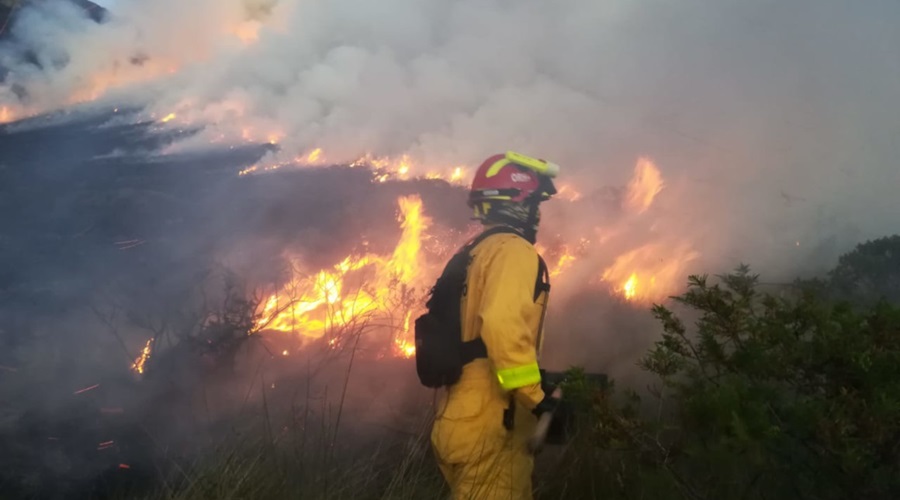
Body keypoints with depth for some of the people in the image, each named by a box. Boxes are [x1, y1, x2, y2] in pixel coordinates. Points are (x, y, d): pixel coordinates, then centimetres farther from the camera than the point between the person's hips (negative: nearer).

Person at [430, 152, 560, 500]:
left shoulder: (474, 254, 18)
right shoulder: (513, 249, -12)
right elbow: (503, 325, -28)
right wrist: (537, 396, -21)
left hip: (463, 420, 10)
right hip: (490, 426, -10)